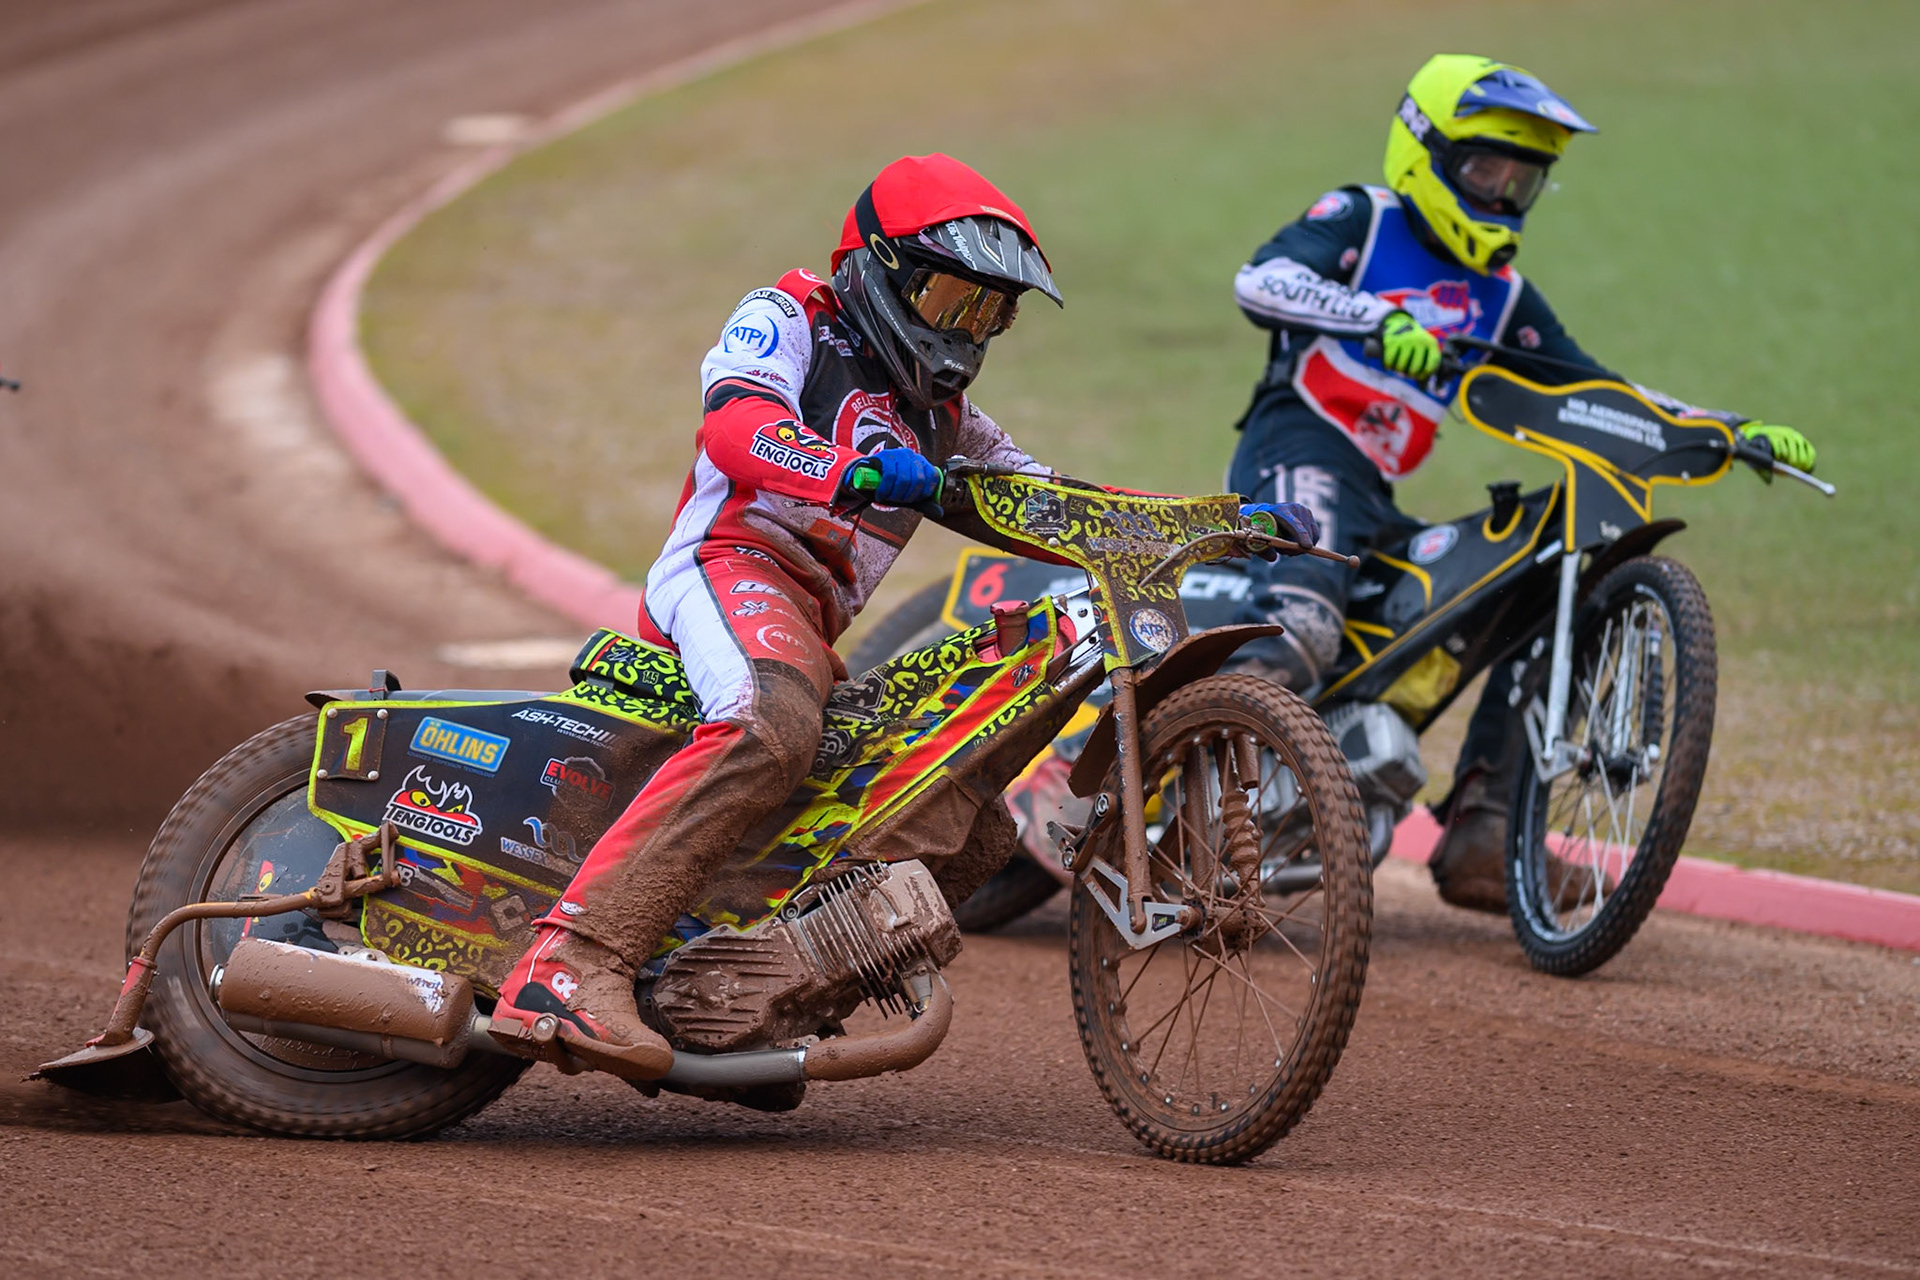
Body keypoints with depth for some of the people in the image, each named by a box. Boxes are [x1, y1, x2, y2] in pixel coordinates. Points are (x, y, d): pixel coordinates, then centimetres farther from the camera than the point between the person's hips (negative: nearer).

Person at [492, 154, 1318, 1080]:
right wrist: (853, 471, -34)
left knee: (976, 829, 5)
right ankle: (572, 961, -50)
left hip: (815, 624, 9)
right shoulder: (788, 317, 7)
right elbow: (734, 425, -14)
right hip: (733, 563, -9)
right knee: (771, 728, -40)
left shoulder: (938, 418, 31)